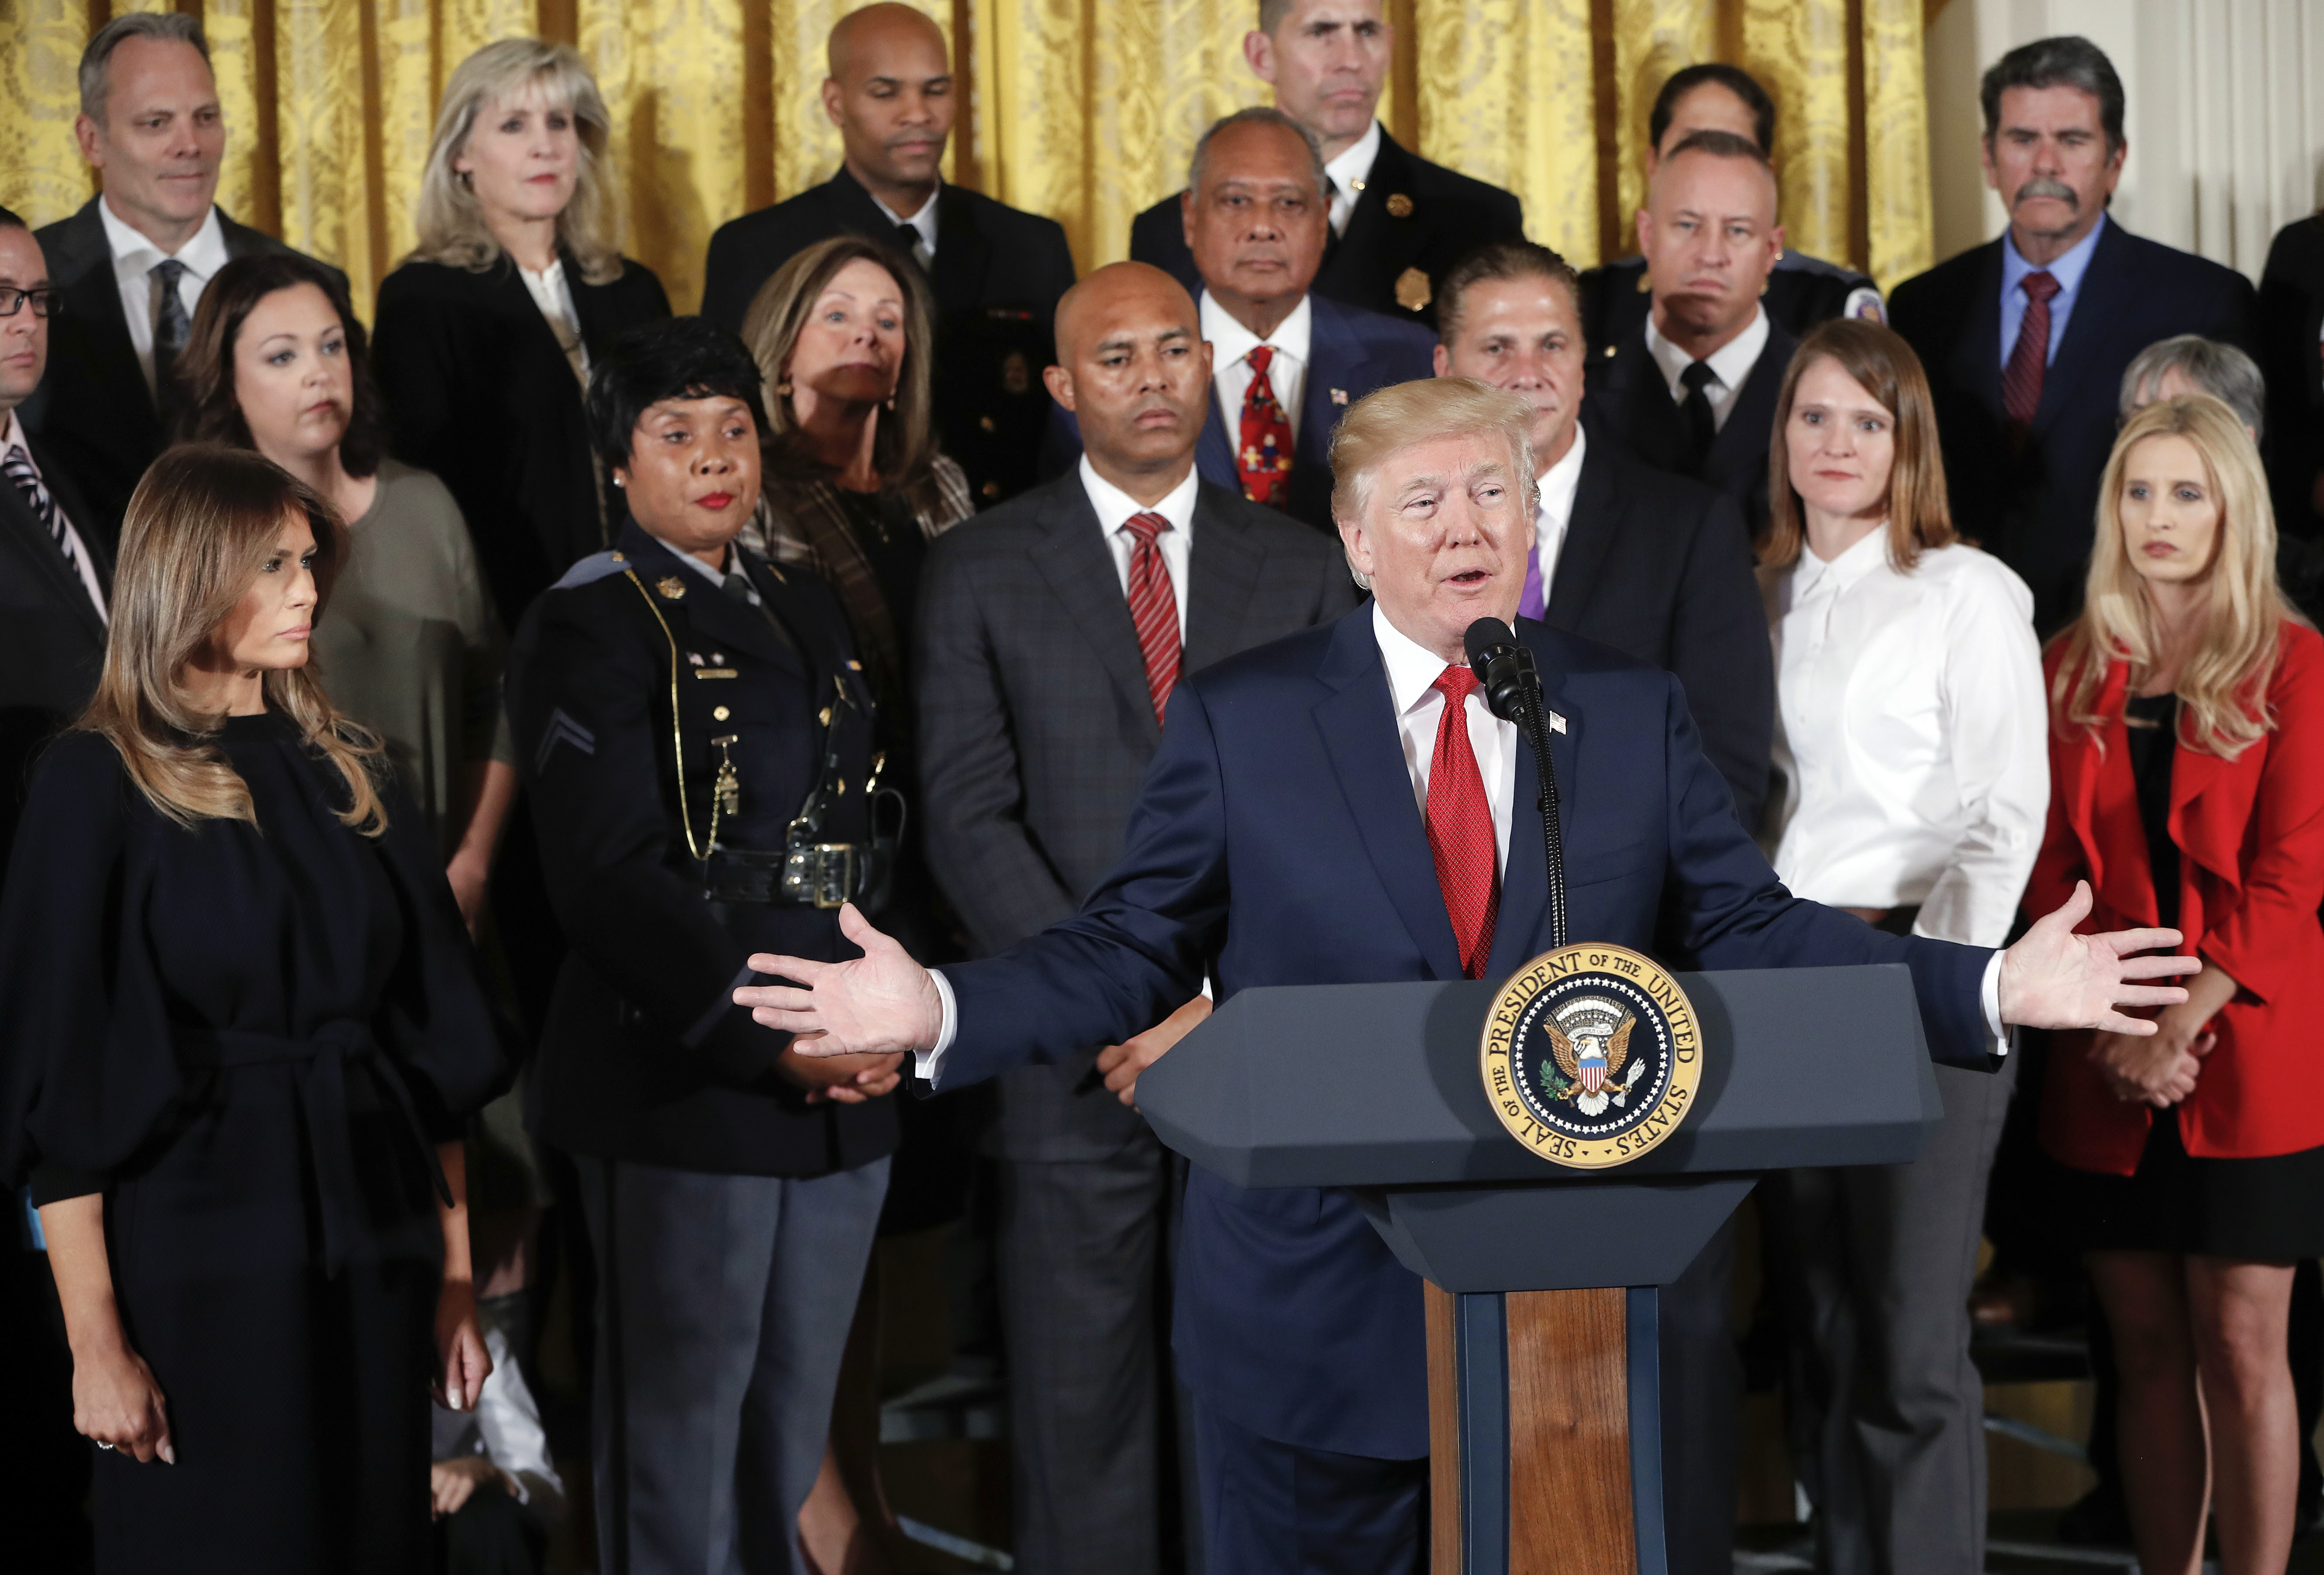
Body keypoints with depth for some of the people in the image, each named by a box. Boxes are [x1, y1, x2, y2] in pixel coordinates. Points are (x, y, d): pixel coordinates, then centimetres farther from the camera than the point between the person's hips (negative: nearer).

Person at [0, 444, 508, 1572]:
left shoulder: (343, 775, 10)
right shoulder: (98, 785, -6)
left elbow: (432, 1037, 10)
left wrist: (456, 1277, 5)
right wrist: (95, 1344, -15)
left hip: (372, 1253, 5)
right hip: (196, 1253, -5)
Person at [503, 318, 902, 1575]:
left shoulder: (807, 612, 18)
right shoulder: (590, 624, -6)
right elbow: (612, 877, -15)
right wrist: (766, 1039, -20)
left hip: (844, 1088, 7)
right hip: (683, 1087, -7)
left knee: (795, 1431, 13)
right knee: (680, 1426, 1)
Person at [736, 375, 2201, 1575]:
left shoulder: (1636, 712, 5)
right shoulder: (1238, 719, 0)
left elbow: (1755, 928, 4)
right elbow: (1134, 945, -1)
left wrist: (1989, 986, -6)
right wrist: (937, 1010, -17)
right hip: (1319, 1301, -2)